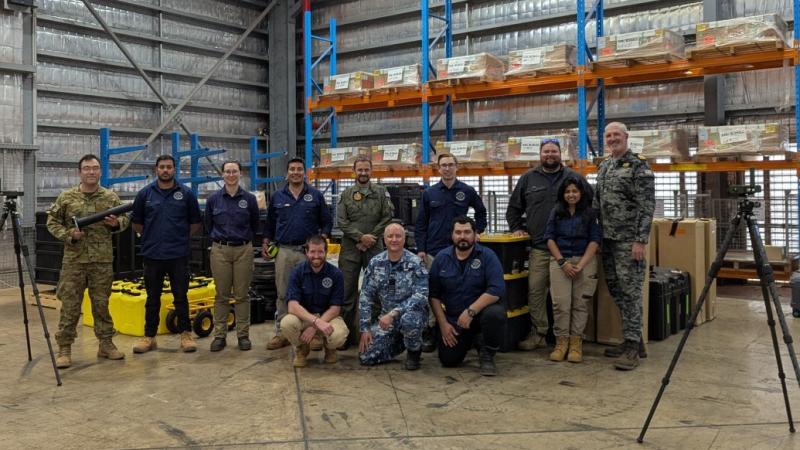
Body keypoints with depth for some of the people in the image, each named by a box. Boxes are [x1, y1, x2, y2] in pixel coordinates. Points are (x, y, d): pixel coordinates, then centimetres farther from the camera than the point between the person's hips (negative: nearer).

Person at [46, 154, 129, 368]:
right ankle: (64, 348, 9)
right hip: (73, 260, -1)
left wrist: (116, 223, -10)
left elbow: (125, 219, 12)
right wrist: (69, 235, -11)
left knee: (102, 304, 9)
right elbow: (52, 222, 6)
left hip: (103, 261, 1)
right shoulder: (66, 197, 1)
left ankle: (106, 344, 19)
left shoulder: (111, 197, 5)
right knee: (70, 305, 1)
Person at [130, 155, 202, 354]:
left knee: (181, 297, 4)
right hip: (152, 255, 1)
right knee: (152, 298, 9)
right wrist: (151, 237, 10)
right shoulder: (145, 194, 3)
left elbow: (196, 222, 9)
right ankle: (149, 336, 18)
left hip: (179, 255, -1)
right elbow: (136, 223, 12)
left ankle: (186, 334, 14)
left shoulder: (186, 194, 1)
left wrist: (181, 238, 7)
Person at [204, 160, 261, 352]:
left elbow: (255, 225, 11)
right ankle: (219, 335, 12)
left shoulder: (249, 198, 1)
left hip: (243, 250, 0)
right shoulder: (213, 199, 2)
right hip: (220, 251, 0)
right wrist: (219, 238, 11)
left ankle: (243, 335, 12)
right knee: (222, 295, 4)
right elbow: (208, 225, 14)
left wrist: (244, 239, 10)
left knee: (242, 295, 3)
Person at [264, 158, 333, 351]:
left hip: (308, 251, -2)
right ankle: (282, 333, 12)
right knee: (283, 294, 5)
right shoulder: (277, 197, 10)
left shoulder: (316, 196, 5)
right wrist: (266, 244, 9)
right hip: (283, 251, 2)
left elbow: (327, 222, 7)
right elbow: (269, 224, 17)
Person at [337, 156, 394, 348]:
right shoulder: (346, 194, 7)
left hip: (374, 247, 0)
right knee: (347, 291, 2)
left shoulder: (381, 192, 6)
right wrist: (361, 237, -12)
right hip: (350, 248, 1)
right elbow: (341, 221, -1)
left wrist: (371, 238, -9)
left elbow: (387, 217, -2)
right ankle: (347, 334, 9)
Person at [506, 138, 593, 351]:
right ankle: (538, 333, 9)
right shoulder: (528, 178, 11)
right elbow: (514, 207, 19)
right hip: (539, 247, 1)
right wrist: (516, 227, 8)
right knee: (535, 290, -1)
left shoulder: (575, 178, 8)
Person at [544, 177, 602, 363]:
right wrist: (563, 262, -7)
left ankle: (576, 342, 7)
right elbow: (550, 238, 5)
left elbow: (595, 240, -1)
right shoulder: (556, 212, 9)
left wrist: (581, 264, -11)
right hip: (560, 260, 1)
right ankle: (561, 341, 3)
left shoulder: (590, 213, 4)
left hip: (585, 260, -1)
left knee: (580, 304, -1)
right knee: (560, 303, -7)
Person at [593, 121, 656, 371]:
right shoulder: (603, 167, 15)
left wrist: (641, 240, -18)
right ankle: (634, 340, 20)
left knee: (630, 291, -6)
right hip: (607, 238, 8)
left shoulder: (638, 166, -7)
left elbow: (647, 206, -13)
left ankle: (632, 346, -1)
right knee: (616, 290, 10)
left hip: (628, 240, -8)